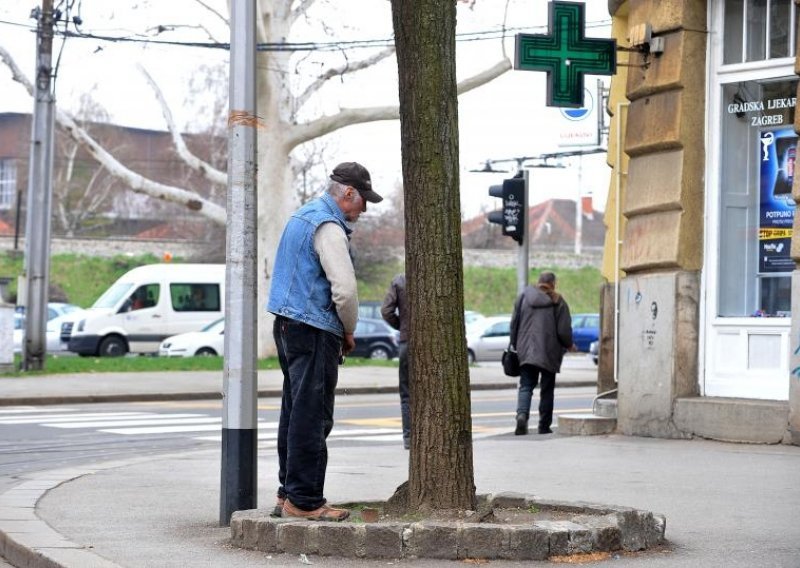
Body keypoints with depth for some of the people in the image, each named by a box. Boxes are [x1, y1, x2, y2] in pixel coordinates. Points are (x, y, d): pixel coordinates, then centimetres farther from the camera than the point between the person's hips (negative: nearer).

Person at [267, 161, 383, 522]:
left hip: (288, 324, 10)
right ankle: (304, 500, -8)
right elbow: (344, 288, -21)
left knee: (296, 412, 14)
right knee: (312, 416, -8)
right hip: (313, 330, -10)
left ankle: (289, 493, 19)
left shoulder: (303, 215, 18)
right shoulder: (328, 227, -14)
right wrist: (349, 331, -3)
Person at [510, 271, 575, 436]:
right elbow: (564, 330, -7)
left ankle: (522, 414, -21)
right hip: (549, 352, -2)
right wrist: (569, 345, 13)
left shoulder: (524, 297, 2)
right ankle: (544, 425, 12)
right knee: (547, 388, 9)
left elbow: (514, 323, 5)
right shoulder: (557, 302, -5)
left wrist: (515, 344, 18)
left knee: (526, 386, 4)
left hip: (526, 350, 2)